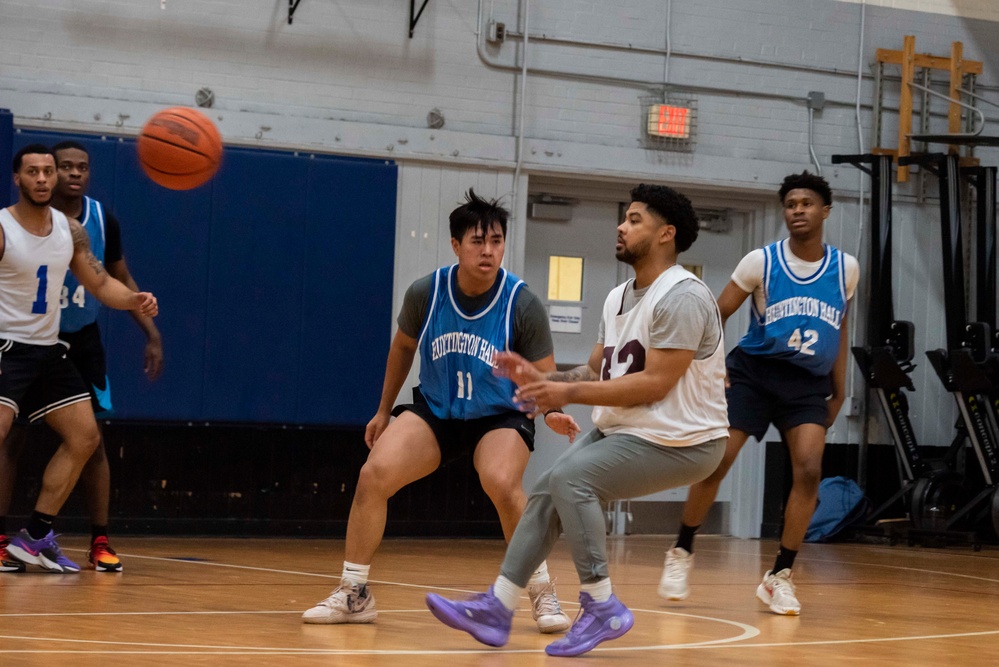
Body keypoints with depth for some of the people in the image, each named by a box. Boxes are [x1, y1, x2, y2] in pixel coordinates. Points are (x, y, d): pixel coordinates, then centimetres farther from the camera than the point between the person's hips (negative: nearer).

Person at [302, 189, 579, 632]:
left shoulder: (522, 305, -17)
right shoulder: (425, 293, -10)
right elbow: (403, 347, 10)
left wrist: (552, 412, -32)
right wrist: (384, 411, 16)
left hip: (499, 417, -3)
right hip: (434, 412, 3)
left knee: (502, 484, -33)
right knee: (373, 475, -18)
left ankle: (542, 593, -13)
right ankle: (354, 595, -3)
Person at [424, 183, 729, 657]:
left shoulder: (681, 297, -20)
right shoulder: (618, 297, 10)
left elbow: (655, 383, -25)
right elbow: (596, 372, 14)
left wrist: (570, 393, -24)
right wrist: (543, 381, -5)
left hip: (680, 439, -9)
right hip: (623, 429, 9)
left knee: (571, 477, -22)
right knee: (546, 494, 2)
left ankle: (601, 608, -14)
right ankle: (497, 607, 6)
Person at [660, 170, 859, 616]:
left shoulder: (846, 269, 2)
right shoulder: (761, 261, -6)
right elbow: (716, 316, 0)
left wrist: (839, 388, 14)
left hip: (809, 383, 2)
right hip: (753, 371, -2)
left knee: (809, 470, -15)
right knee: (715, 463, -7)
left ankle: (779, 576, -4)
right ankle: (682, 553, 14)